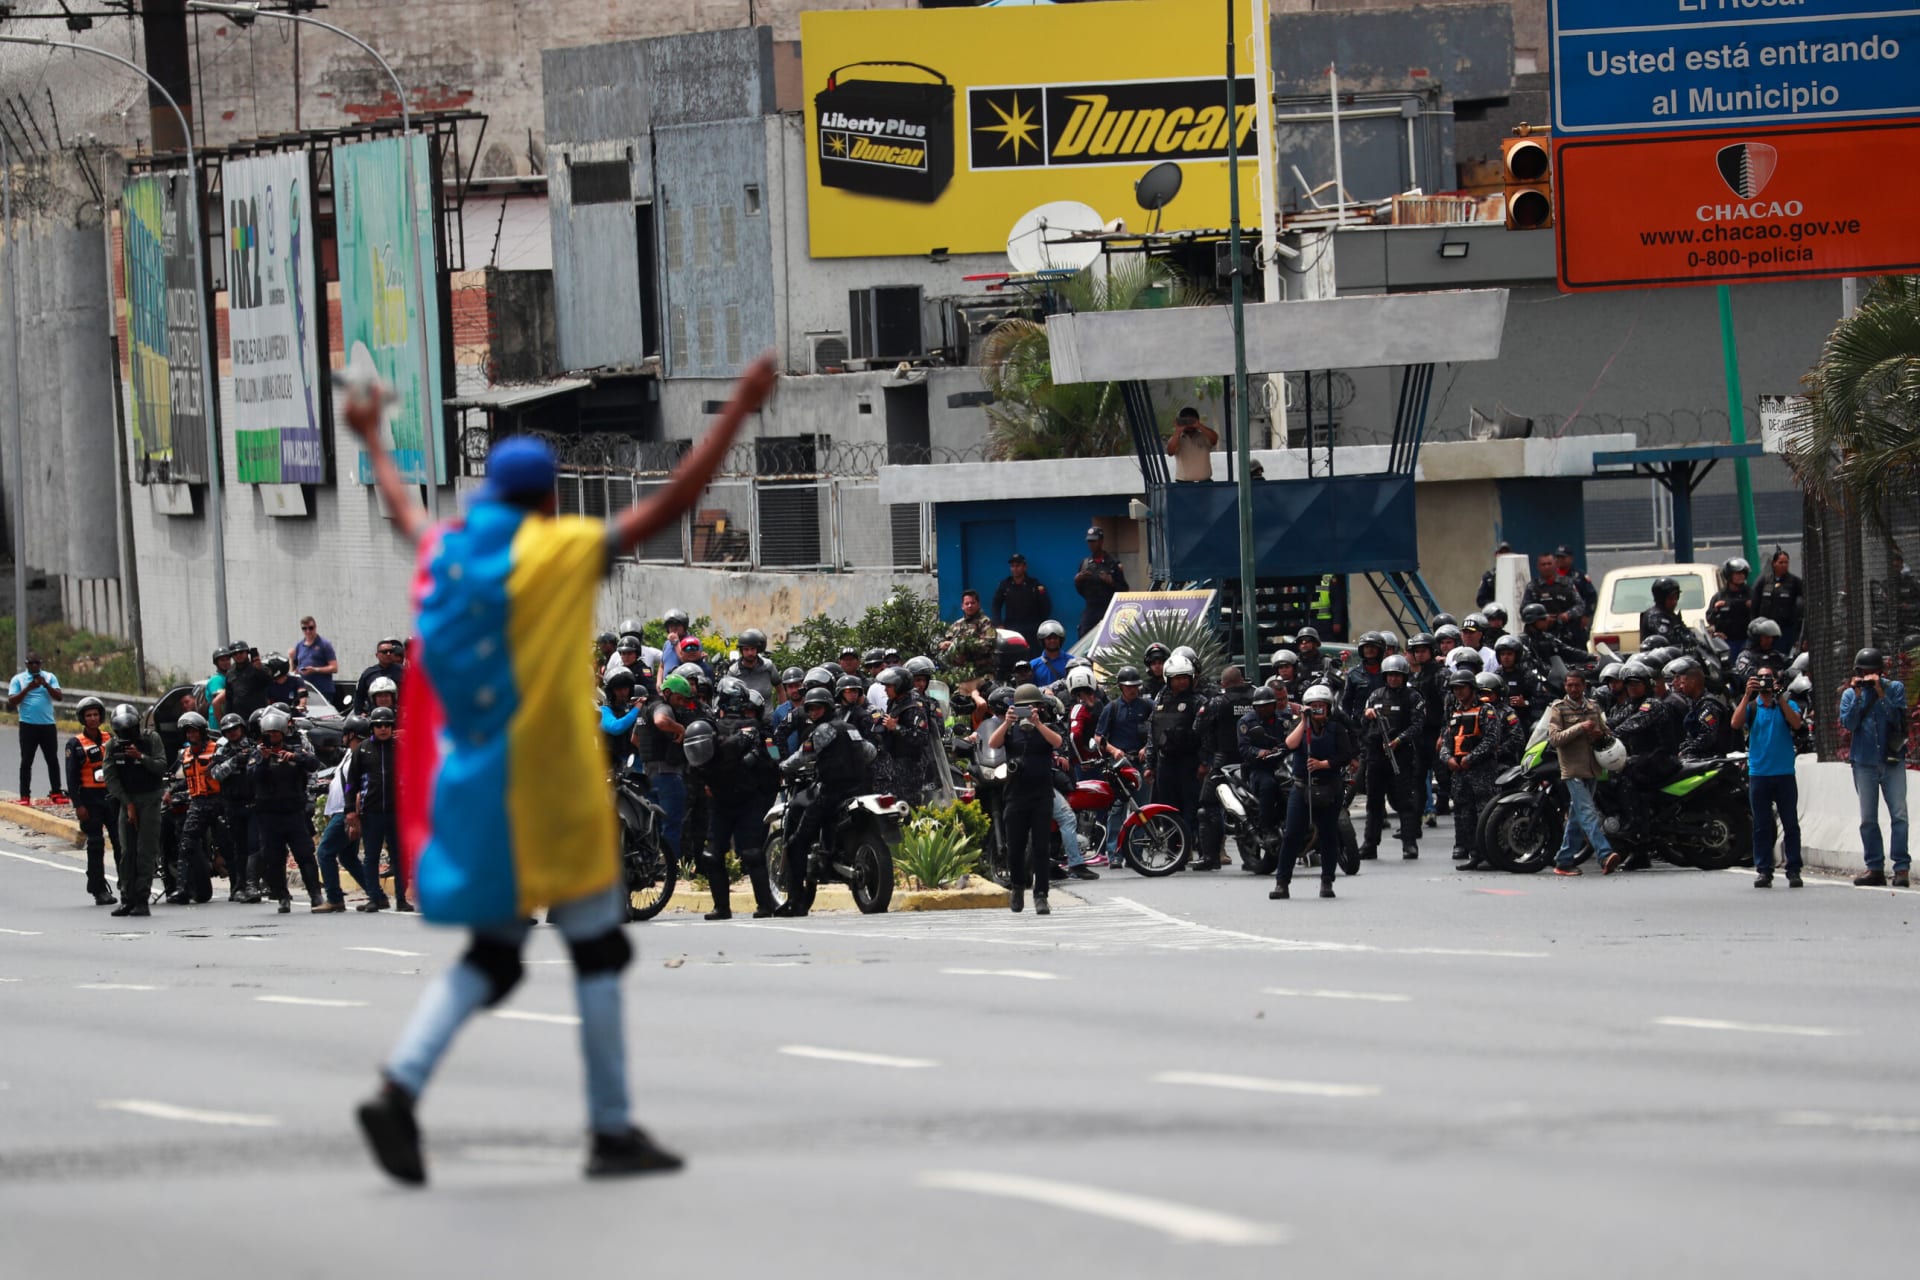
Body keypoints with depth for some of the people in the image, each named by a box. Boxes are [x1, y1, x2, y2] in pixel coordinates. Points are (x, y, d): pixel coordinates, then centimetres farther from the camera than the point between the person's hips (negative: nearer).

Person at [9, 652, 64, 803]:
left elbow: (59, 697, -2)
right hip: (28, 726, -1)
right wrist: (27, 689, -14)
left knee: (53, 760, 4)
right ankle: (25, 795, -2)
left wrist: (46, 685, -16)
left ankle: (56, 792, 9)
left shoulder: (50, 677, 7)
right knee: (26, 761, -2)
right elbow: (12, 701, -3)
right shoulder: (19, 679, 4)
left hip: (48, 725, 2)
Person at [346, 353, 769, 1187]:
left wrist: (372, 439, 50)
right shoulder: (557, 552, -9)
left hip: (470, 777, 6)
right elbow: (672, 502, -10)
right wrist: (739, 411, -4)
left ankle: (400, 1087, -7)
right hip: (548, 786, -6)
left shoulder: (445, 552, 8)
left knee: (491, 955, 13)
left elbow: (403, 508, 31)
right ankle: (612, 1131, 7)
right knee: (598, 952, 4)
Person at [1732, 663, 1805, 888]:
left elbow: (1796, 724, -10)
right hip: (1759, 774, 0)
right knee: (1762, 826, 2)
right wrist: (1746, 695, -14)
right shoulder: (1751, 707, 8)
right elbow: (1736, 724, -9)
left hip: (1785, 774, 0)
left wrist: (1780, 697, -14)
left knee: (1790, 824, -1)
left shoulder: (1786, 705, 8)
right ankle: (1763, 871, 4)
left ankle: (1794, 870, 2)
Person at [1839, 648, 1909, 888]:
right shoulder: (1850, 694, 8)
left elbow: (1897, 718, -8)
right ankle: (1875, 869, 8)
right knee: (1868, 819, 3)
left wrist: (1881, 694, -16)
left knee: (1899, 815, -8)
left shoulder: (1895, 688, 4)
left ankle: (1901, 869, -9)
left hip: (1892, 761, -2)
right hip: (1864, 764, 2)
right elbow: (1848, 724, -4)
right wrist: (1857, 697, -12)